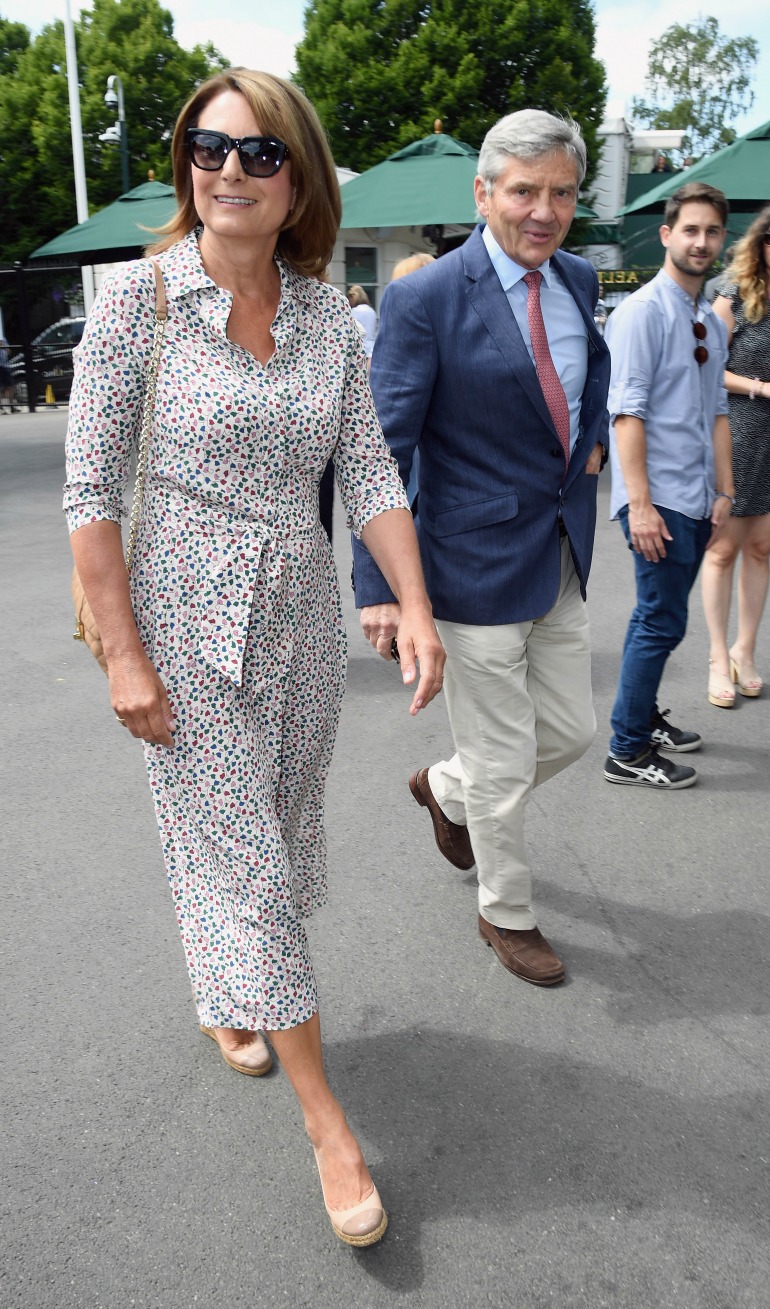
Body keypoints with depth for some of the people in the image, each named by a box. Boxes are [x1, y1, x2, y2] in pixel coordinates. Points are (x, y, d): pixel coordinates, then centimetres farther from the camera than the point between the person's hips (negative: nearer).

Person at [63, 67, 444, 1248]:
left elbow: (369, 473, 2)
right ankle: (328, 1124, 16)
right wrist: (124, 655, -14)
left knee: (282, 843, 19)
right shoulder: (137, 298, -10)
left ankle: (224, 999, 50)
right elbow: (91, 489, -10)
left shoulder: (328, 316, 2)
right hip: (189, 627, -4)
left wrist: (416, 606, -11)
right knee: (245, 869, 1)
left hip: (304, 618, 5)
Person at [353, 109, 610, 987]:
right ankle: (506, 914, 31)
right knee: (503, 765, 6)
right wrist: (379, 586, -19)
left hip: (564, 556, 7)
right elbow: (383, 452, -16)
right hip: (479, 567, -7)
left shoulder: (579, 281, 6)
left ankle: (445, 788, 46)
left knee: (571, 732, 18)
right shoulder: (424, 301, -15)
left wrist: (592, 434, 13)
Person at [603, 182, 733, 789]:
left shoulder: (712, 322, 14)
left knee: (662, 616, 17)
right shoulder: (643, 311, -10)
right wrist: (640, 504, -20)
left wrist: (724, 493, 14)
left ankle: (645, 716, 33)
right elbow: (627, 412, -16)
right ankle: (629, 753, 6)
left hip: (698, 501, 8)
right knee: (663, 621, -5)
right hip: (660, 499, -8)